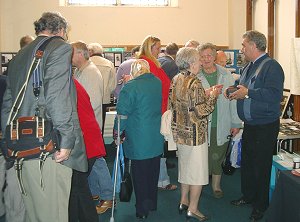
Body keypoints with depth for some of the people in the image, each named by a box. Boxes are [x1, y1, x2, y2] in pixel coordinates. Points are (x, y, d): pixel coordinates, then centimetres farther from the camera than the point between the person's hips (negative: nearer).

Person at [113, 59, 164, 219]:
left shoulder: (130, 87, -16)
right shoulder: (158, 83, 2)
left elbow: (123, 113, -14)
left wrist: (118, 131, 0)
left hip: (139, 141, -6)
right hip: (157, 139, 6)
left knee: (140, 176, 6)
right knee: (153, 173, 18)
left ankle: (142, 209, 14)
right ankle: (152, 204, 32)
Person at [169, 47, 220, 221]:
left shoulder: (176, 80, 4)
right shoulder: (194, 83, -22)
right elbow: (201, 111, -23)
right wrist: (212, 96, -7)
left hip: (180, 132, 8)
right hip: (195, 133, -8)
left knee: (186, 167, 21)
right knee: (198, 172, 5)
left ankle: (184, 202, 33)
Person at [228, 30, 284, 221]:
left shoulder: (271, 66, -16)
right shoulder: (249, 67, 14)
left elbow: (275, 94, -28)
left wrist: (247, 93, -24)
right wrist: (236, 90, 5)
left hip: (265, 127, -9)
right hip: (249, 125, 9)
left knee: (261, 167, 3)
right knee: (247, 163, 18)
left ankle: (260, 206, 19)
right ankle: (248, 196, 36)